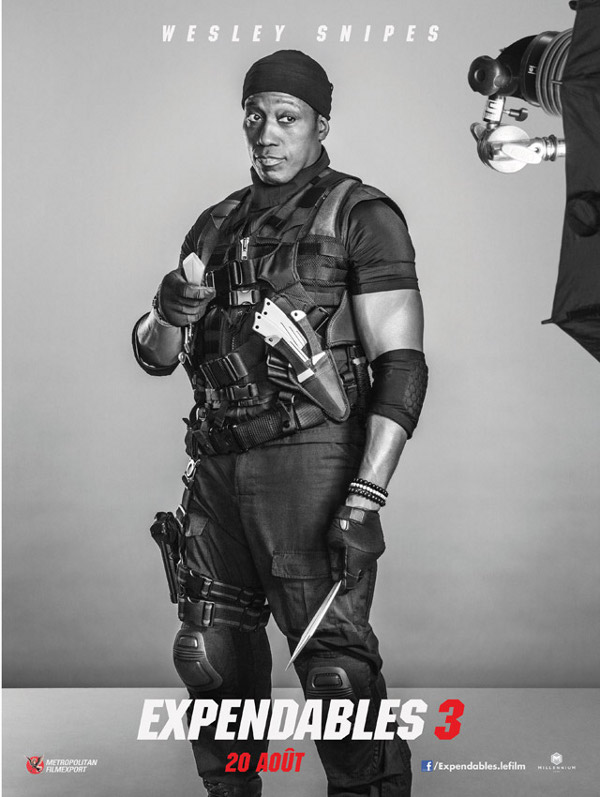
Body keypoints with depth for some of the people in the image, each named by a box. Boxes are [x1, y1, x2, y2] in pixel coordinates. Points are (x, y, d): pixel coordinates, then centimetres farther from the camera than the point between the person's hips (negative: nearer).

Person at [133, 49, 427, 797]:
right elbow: (154, 356, 17)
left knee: (335, 668, -10)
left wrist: (366, 499, -19)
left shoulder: (361, 216, -2)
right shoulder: (217, 226, 17)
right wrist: (167, 313, -8)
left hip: (312, 457, -6)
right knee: (212, 659, 10)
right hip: (219, 467, 6)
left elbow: (402, 365, -9)